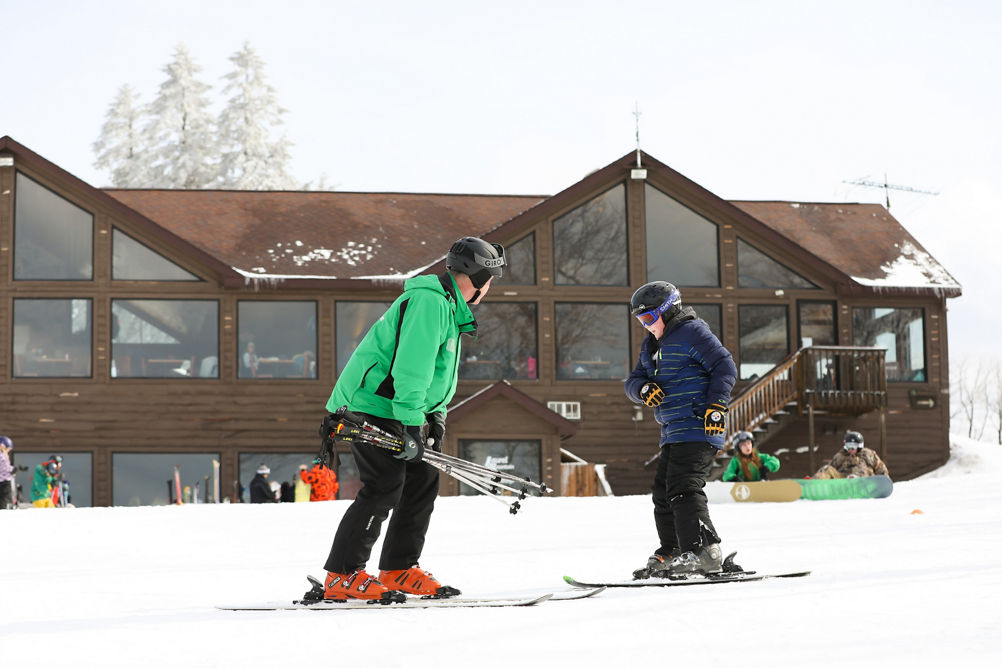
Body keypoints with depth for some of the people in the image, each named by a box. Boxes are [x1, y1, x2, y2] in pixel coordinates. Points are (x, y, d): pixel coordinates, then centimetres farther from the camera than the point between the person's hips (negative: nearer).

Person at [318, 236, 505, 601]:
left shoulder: (449, 307, 17)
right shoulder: (429, 301, -19)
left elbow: (440, 369, 25)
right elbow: (411, 366, -25)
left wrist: (437, 414, 14)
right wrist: (412, 425, -26)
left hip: (398, 408, 11)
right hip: (370, 405, -11)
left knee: (423, 481, 8)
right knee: (385, 488, -15)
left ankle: (399, 570, 15)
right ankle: (342, 577, -12)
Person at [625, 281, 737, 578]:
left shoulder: (693, 332, -7)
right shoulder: (652, 346, 21)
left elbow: (725, 367, -12)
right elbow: (633, 381, 17)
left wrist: (716, 405, -20)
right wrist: (643, 388, -7)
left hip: (698, 428, -10)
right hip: (674, 433, 10)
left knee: (683, 488, -19)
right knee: (663, 492, 10)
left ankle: (704, 551, -23)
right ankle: (672, 553, 16)